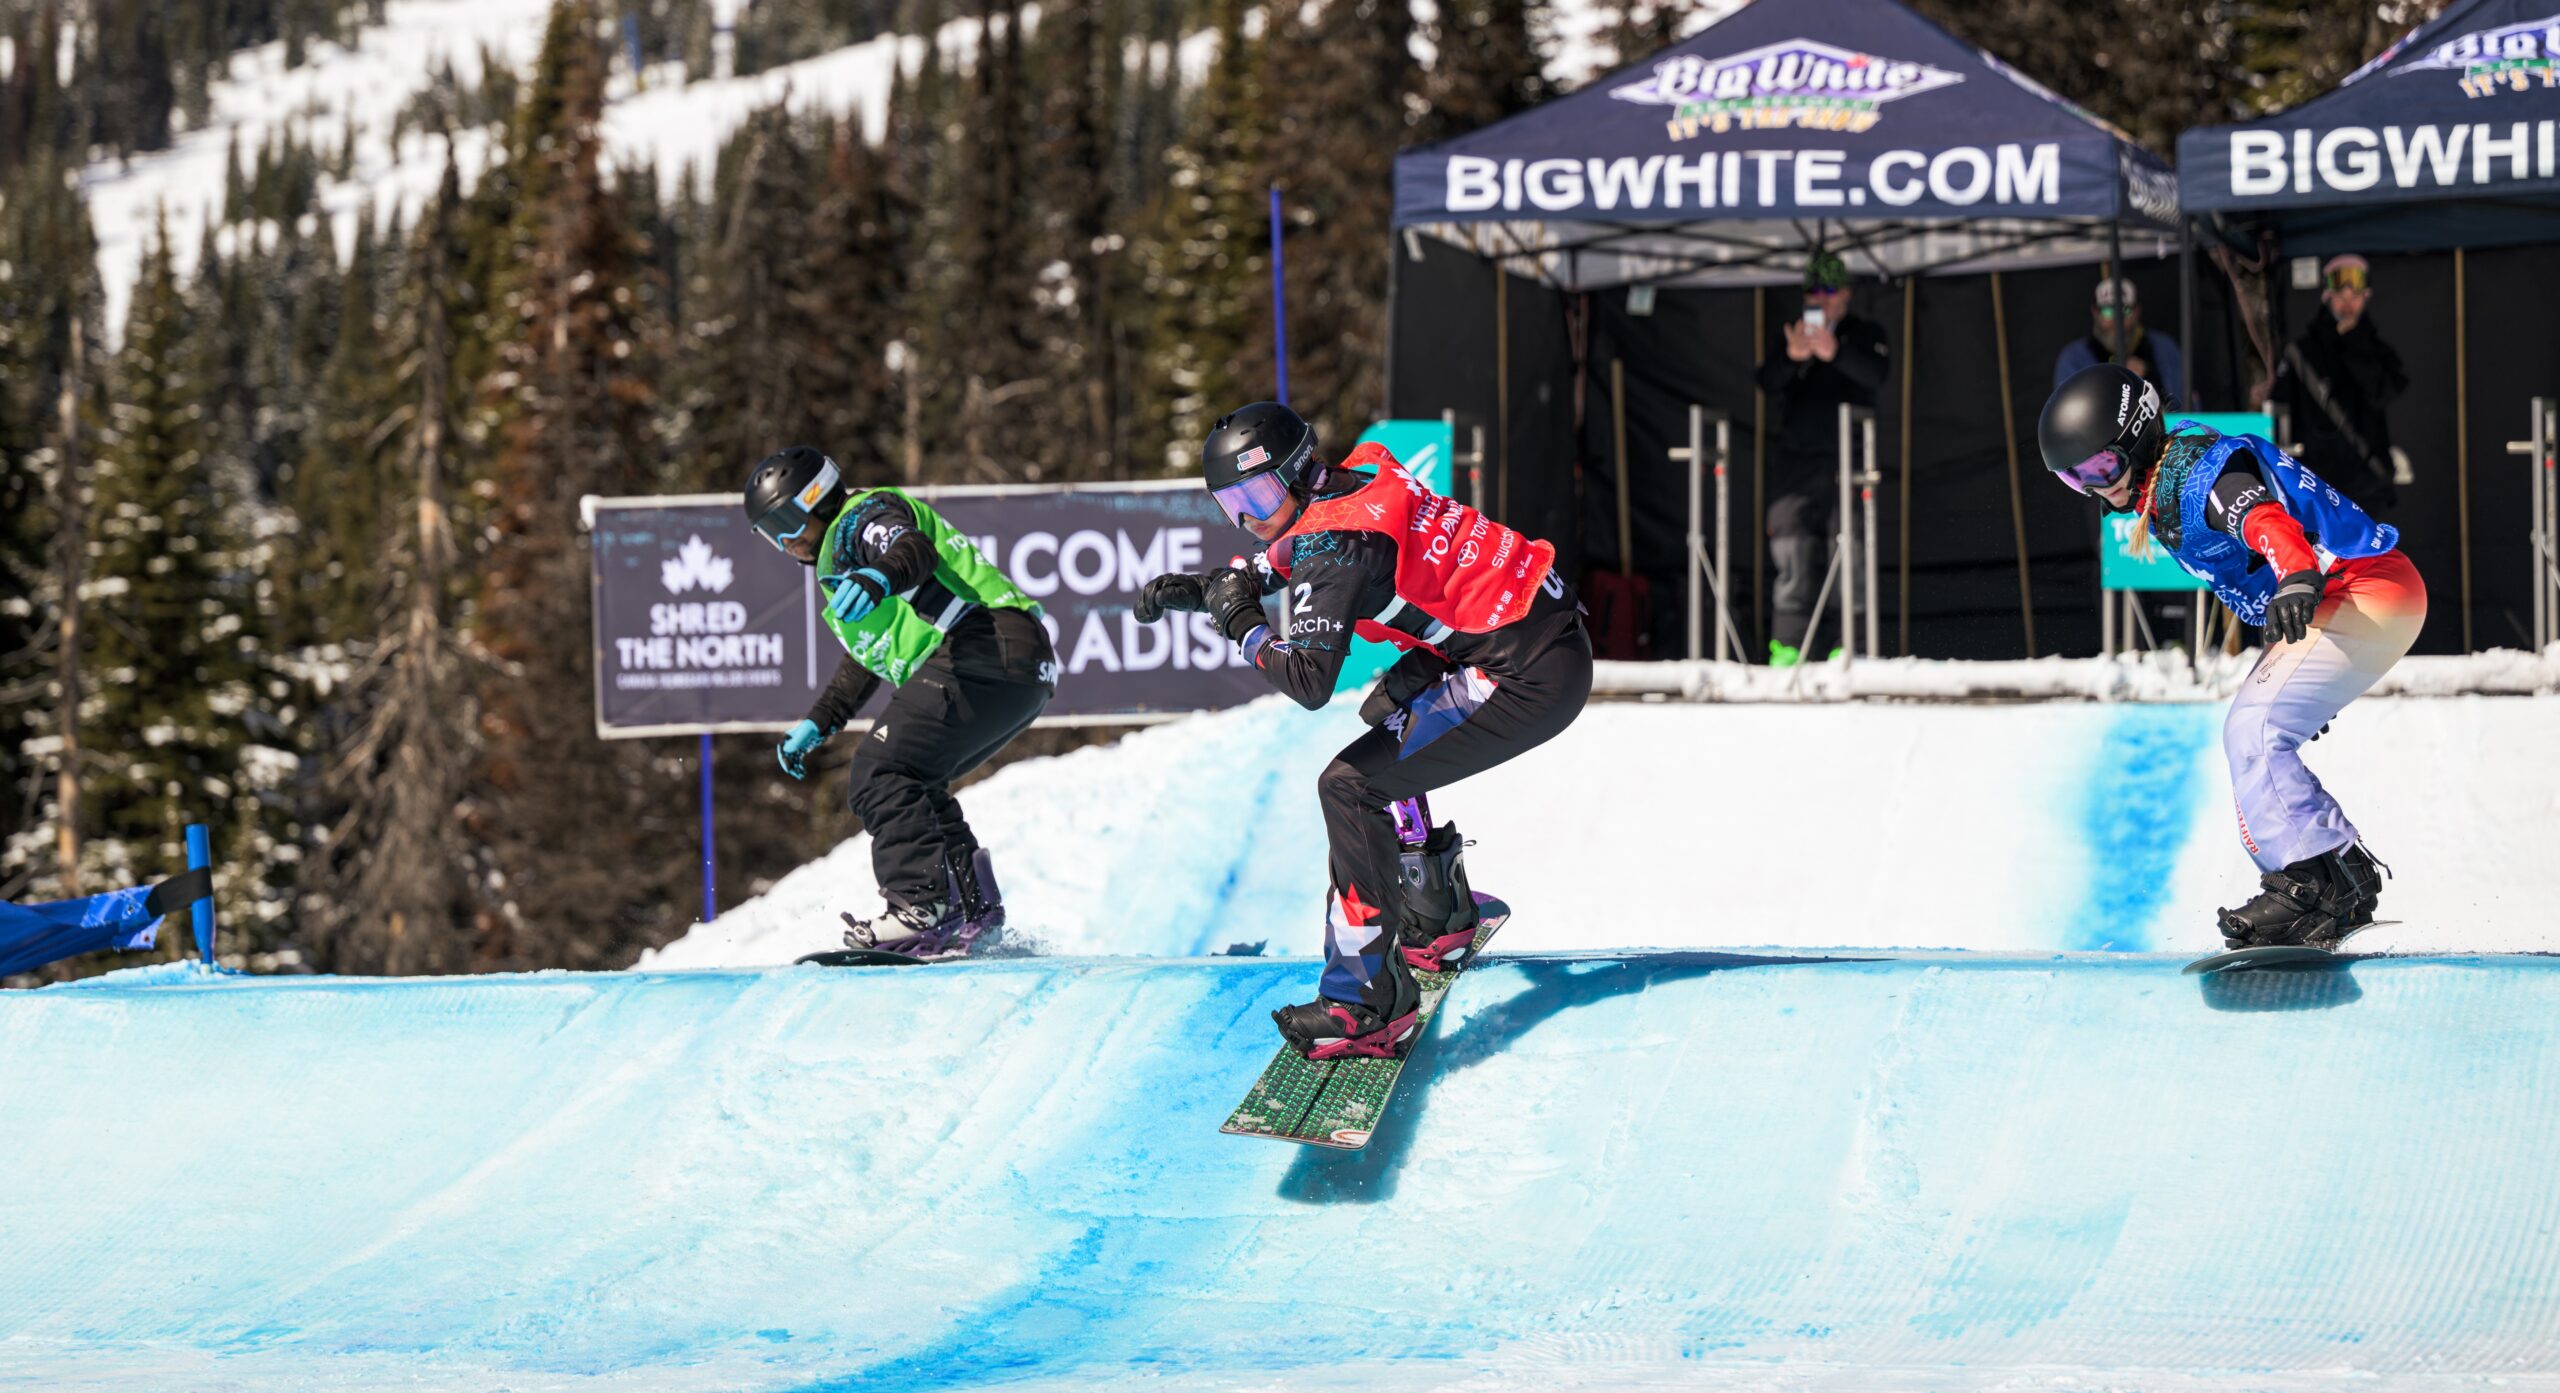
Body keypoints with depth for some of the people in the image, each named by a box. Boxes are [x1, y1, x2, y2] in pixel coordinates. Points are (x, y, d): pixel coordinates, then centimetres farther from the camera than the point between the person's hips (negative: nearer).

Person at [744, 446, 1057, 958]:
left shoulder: (861, 516, 0)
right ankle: (974, 903, 13)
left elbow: (914, 548, -25)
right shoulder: (841, 551, 32)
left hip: (988, 651, -11)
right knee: (911, 780, 21)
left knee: (880, 771, -16)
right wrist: (816, 724, 38)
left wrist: (882, 576, -46)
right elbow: (867, 658, 41)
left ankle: (922, 907, -26)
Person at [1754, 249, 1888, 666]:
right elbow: (1767, 381, 0)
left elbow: (1874, 376, -12)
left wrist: (1835, 353, -32)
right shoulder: (1790, 333, 15)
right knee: (1791, 553, -2)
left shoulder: (1865, 334, 8)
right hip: (1795, 458, 2)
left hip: (1847, 458, -2)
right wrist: (1792, 357, -22)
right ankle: (1787, 643, -1)